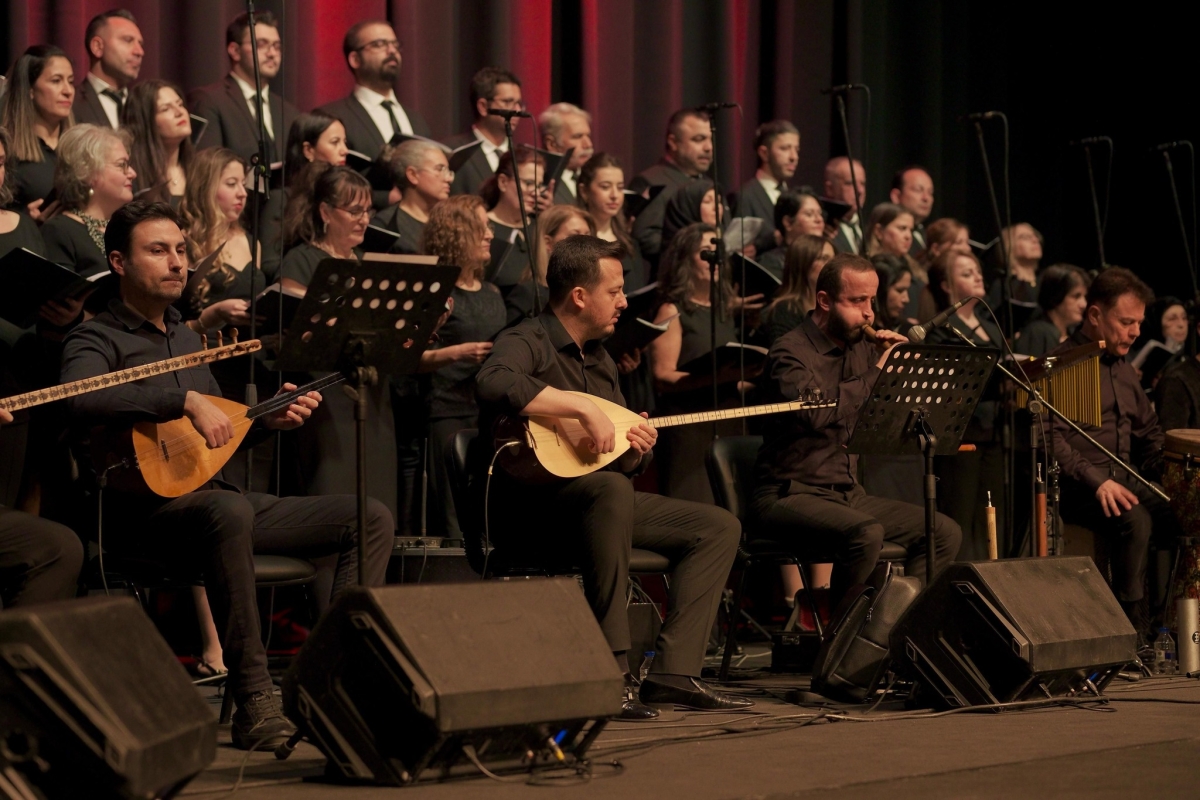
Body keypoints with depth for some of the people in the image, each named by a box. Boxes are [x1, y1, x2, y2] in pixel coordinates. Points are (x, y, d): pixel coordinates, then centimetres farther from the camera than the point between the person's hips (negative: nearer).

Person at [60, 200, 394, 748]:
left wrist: (270, 419, 10)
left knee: (370, 518, -3)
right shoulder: (97, 340, -3)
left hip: (213, 498, 8)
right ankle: (254, 706, -37)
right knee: (230, 512, -42)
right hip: (146, 512, -8)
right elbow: (82, 399, -28)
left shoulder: (185, 337, 23)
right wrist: (187, 400, -31)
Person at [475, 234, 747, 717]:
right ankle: (611, 672, -37)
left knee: (718, 527, 0)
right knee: (610, 489, -40)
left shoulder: (599, 360, 18)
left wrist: (635, 452, -2)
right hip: (527, 508, -9)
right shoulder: (528, 343, -10)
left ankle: (672, 673, -12)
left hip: (597, 505, 9)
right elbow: (493, 383, -36)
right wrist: (583, 408, -32)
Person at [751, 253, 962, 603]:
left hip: (848, 494, 8)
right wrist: (876, 373, -25)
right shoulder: (791, 352, -11)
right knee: (866, 534, -33)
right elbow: (813, 410, -31)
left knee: (945, 532, -5)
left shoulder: (861, 349, 11)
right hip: (791, 494, -8)